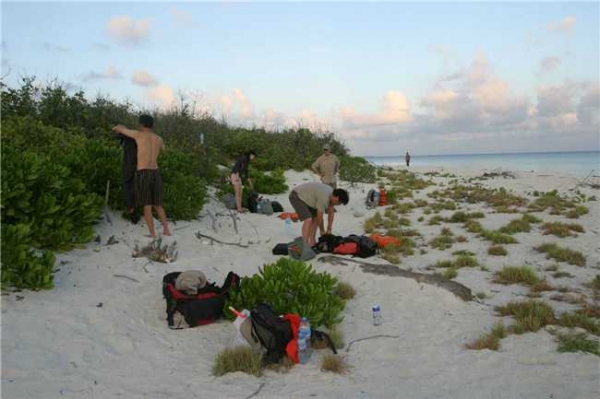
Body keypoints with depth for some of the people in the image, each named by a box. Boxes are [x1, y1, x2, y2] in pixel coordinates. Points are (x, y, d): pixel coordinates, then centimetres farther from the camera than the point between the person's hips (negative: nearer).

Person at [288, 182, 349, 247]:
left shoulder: (331, 194, -1)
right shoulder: (323, 198, -30)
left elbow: (331, 213, 7)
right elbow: (320, 218, -20)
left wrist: (329, 229, 6)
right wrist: (322, 231, -5)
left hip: (305, 198, 10)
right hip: (296, 197, -10)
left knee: (315, 218, 10)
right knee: (308, 220, -22)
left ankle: (312, 242, 16)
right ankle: (305, 245, -19)